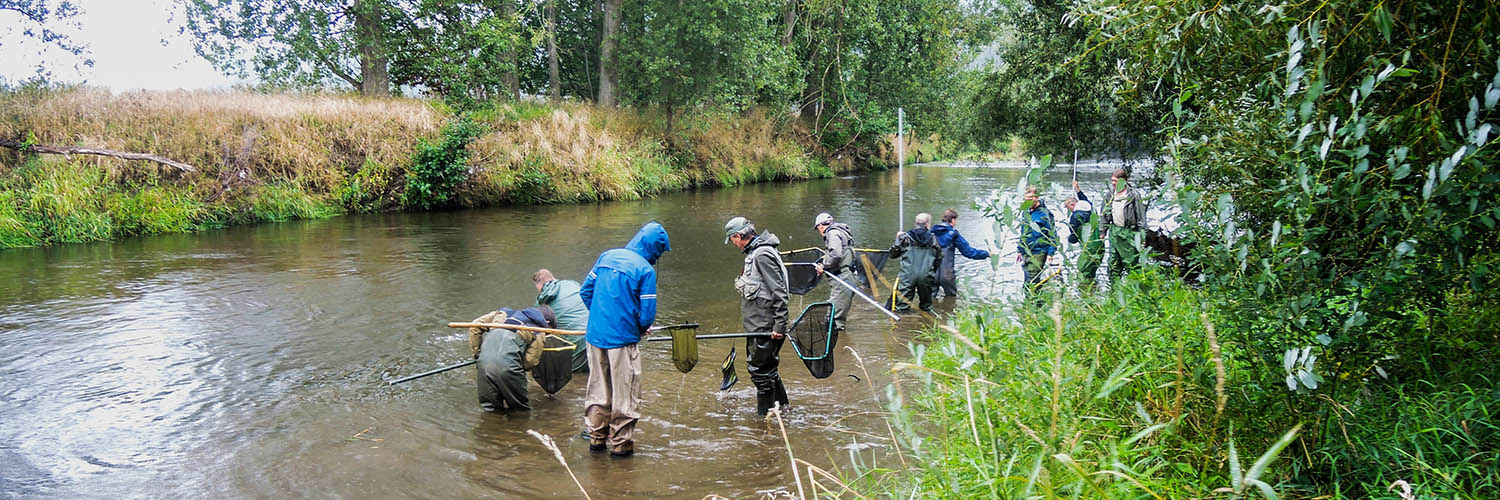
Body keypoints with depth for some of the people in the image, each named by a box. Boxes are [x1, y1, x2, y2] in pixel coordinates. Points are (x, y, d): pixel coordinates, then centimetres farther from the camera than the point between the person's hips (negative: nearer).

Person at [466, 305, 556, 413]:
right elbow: (530, 361, 2)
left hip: (484, 360, 4)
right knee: (521, 408, 16)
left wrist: (477, 352, 23)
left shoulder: (507, 313, 27)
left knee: (490, 408, 19)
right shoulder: (539, 332, 14)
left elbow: (475, 326, 21)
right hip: (508, 364, -4)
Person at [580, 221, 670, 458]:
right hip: (622, 338, -6)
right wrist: (641, 329, 8)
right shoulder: (646, 269, -12)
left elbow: (585, 291, 10)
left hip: (595, 334, 6)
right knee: (624, 392, 8)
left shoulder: (607, 256, 6)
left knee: (598, 387, 18)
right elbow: (647, 312, -13)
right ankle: (620, 443, 15)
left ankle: (596, 436, 28)